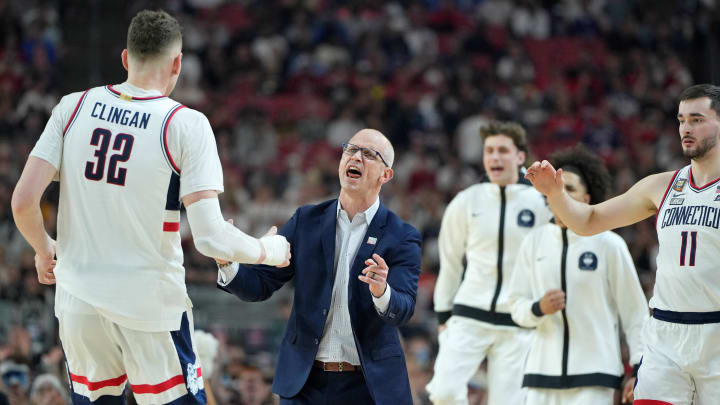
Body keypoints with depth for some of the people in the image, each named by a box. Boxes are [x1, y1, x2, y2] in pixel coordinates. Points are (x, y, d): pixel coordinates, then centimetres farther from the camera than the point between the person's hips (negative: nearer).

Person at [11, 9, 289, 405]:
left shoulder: (73, 107, 1)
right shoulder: (186, 125, -9)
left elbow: (23, 201, -3)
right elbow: (211, 238, -16)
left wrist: (44, 249, 18)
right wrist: (269, 251, 3)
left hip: (79, 302, 3)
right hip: (150, 306, -3)